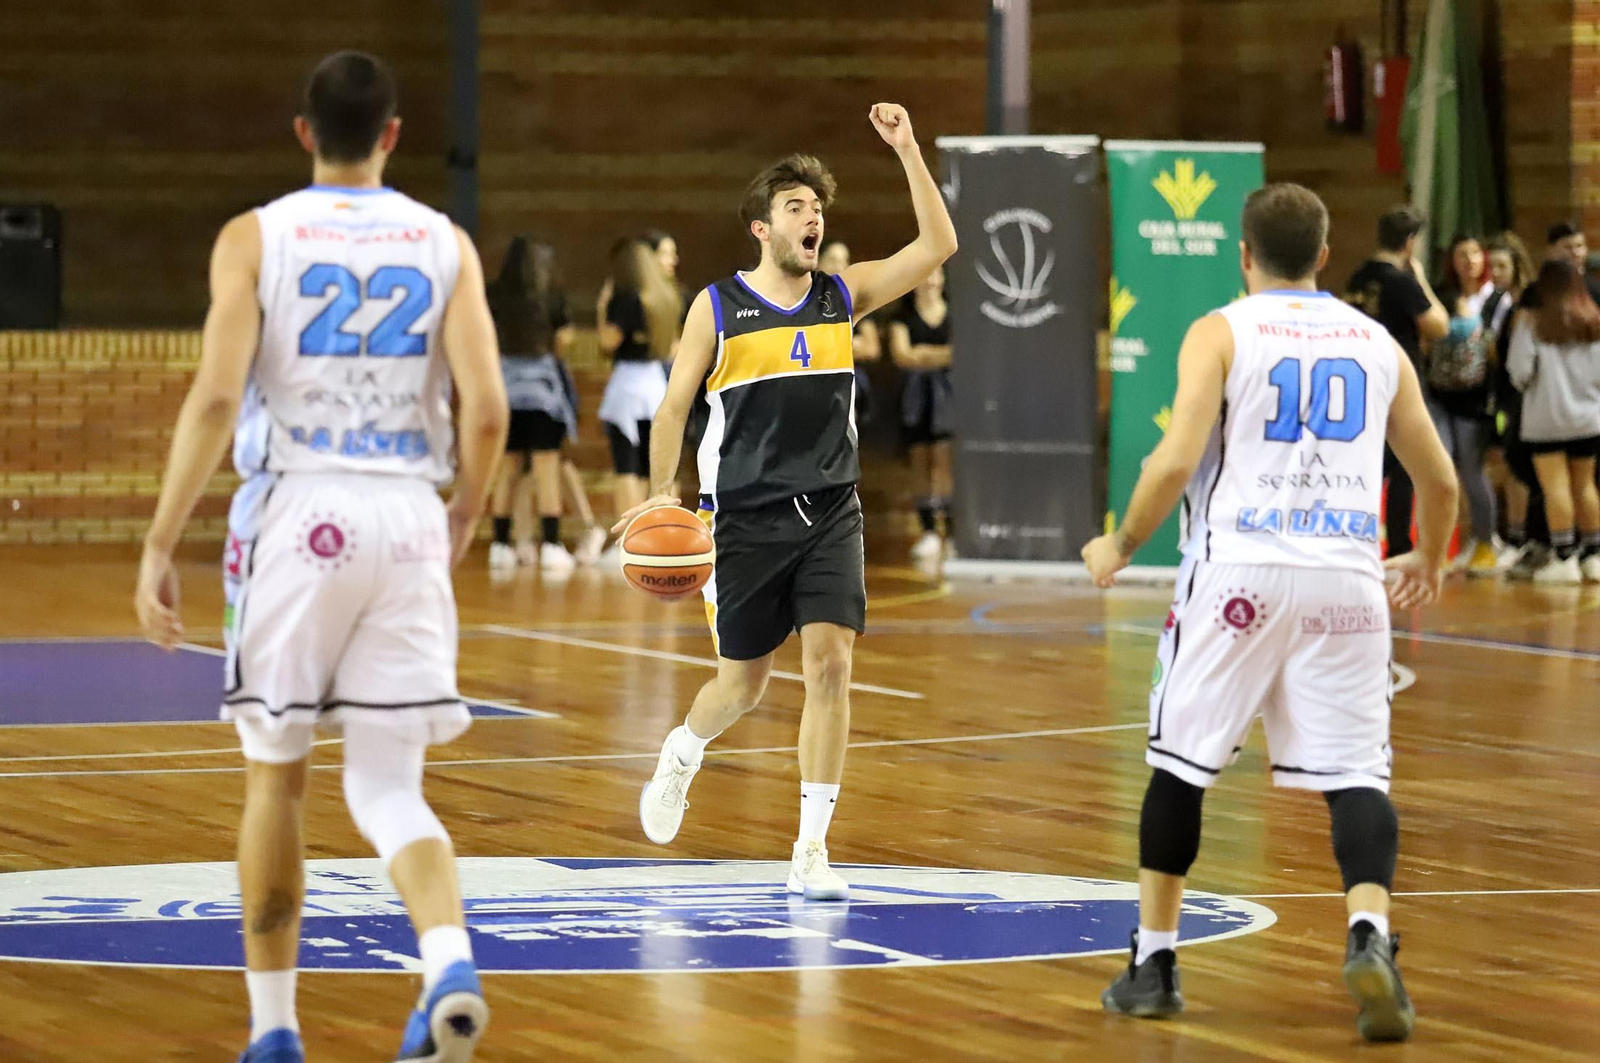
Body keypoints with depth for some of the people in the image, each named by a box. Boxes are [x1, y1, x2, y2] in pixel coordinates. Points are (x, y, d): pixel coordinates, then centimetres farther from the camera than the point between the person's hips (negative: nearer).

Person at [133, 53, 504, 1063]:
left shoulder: (256, 238, 1)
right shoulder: (444, 243, 6)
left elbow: (216, 395, -11)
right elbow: (488, 409, -3)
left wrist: (161, 545, -7)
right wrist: (466, 514, 15)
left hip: (298, 515, -1)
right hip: (407, 520, 1)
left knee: (277, 776, 14)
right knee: (388, 789, 6)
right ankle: (452, 962, -22)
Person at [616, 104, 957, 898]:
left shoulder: (843, 296, 5)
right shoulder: (718, 308, -2)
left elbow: (937, 246, -3)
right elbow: (673, 406, 2)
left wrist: (907, 151, -10)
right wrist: (660, 496, -9)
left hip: (830, 513, 2)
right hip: (744, 516, -2)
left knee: (830, 663, -12)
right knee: (743, 683, 7)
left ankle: (811, 853, -6)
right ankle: (680, 756, 43)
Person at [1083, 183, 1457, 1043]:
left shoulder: (1219, 334, 2)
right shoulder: (1378, 343, 14)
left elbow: (1176, 462, -10)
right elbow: (1439, 478, 20)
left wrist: (1121, 546, 6)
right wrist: (1429, 559, 39)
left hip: (1240, 571, -2)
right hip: (1346, 575, 2)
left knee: (1179, 763, 13)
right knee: (1355, 774, 3)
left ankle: (1153, 964, 19)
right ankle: (1370, 937, -23)